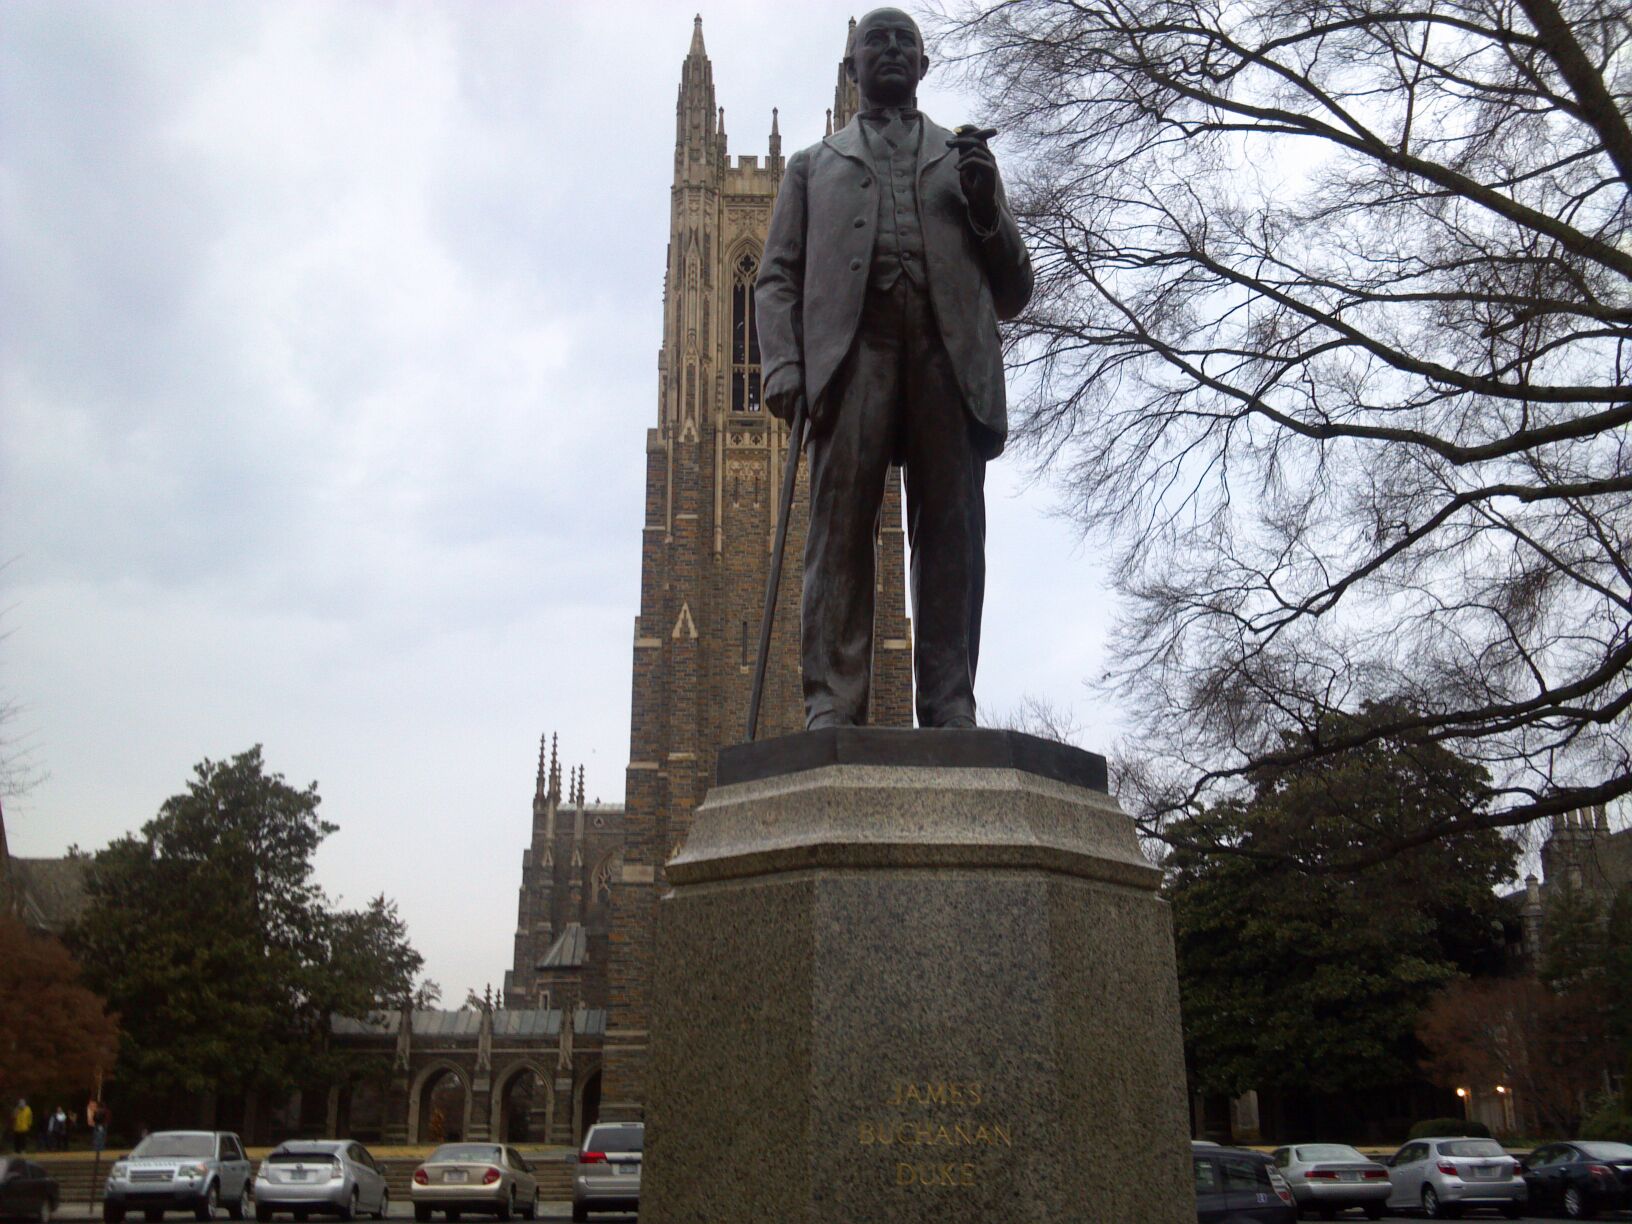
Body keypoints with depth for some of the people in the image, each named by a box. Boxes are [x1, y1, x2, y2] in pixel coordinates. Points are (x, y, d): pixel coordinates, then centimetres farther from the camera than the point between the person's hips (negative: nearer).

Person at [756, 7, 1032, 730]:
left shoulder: (966, 161, 29)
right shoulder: (814, 165, 28)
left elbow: (1013, 294, 23)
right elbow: (777, 279, 15)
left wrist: (985, 210, 5)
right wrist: (784, 364, -3)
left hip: (950, 353, 1)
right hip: (850, 350, -1)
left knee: (951, 534, -9)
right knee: (840, 529, -12)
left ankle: (950, 706, -10)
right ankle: (833, 703, -14)